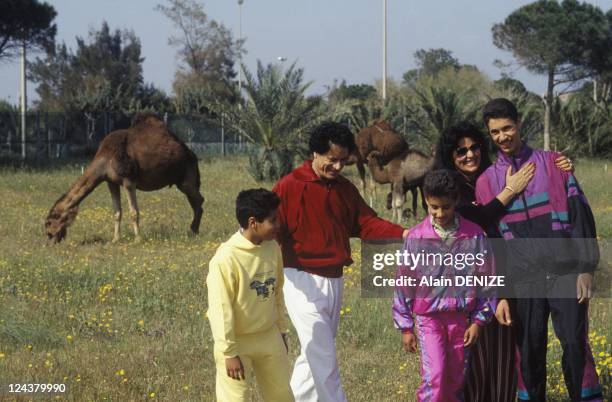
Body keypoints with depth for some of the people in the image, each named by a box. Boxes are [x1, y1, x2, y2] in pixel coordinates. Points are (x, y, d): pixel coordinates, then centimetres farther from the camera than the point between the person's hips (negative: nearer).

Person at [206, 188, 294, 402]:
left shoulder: (272, 248, -2)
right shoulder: (226, 258, -24)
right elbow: (220, 308, -20)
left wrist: (281, 330, 17)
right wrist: (229, 353, -18)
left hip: (269, 337, 7)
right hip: (238, 341, -7)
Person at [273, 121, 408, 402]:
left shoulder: (345, 189, 9)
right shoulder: (289, 187, -10)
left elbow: (366, 223, 2)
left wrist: (401, 235, -13)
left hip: (334, 281, 7)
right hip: (304, 283, -7)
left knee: (315, 356, 14)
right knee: (323, 359, -9)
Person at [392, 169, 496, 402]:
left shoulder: (474, 236, -4)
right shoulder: (416, 238, -7)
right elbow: (404, 284, 1)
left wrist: (478, 321, 1)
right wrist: (405, 327, 2)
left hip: (461, 319, 2)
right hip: (429, 318, -2)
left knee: (455, 382, 10)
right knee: (434, 377, -16)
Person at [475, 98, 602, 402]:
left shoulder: (554, 164, 7)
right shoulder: (486, 182, 10)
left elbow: (581, 217, 4)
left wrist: (586, 269, -5)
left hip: (565, 273, -1)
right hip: (523, 282, 2)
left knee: (575, 343, -9)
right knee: (529, 352, 1)